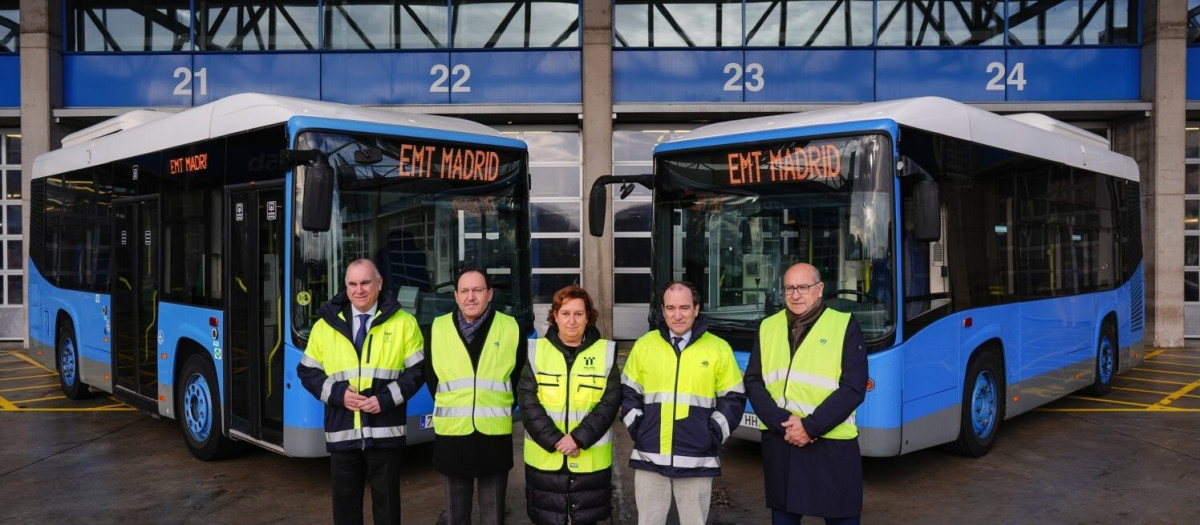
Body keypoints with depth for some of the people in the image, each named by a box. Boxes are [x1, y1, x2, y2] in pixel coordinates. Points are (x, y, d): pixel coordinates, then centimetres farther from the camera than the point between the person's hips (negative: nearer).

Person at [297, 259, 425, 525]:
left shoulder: (403, 323, 1)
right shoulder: (325, 325, 6)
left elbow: (417, 370, -1)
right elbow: (307, 372, 9)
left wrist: (386, 398, -14)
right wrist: (337, 393, -9)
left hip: (384, 433, -2)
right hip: (342, 433, 2)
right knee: (345, 503, 12)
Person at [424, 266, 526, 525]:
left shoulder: (511, 328, -2)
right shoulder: (438, 328, 1)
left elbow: (519, 377, 10)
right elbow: (431, 377, 13)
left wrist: (499, 408, 10)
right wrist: (451, 407, 12)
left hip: (495, 436, -1)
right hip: (451, 435, 1)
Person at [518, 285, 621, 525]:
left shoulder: (605, 352, 2)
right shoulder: (537, 351, 2)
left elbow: (609, 402, -5)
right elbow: (528, 402, -5)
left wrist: (579, 438, -17)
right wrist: (555, 439, -16)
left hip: (590, 461, 0)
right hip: (545, 459, 0)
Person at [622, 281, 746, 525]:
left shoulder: (719, 348, 1)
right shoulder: (644, 345, 5)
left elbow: (733, 397, 6)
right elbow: (628, 392, 13)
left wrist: (715, 434, -3)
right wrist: (636, 427, 2)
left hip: (697, 461, -1)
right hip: (650, 459, 1)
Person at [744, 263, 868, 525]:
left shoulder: (845, 326, -1)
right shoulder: (768, 327, 9)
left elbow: (853, 388, -8)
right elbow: (753, 382, 3)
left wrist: (810, 426, -15)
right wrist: (782, 423, -12)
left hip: (831, 444, -3)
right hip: (778, 443, 3)